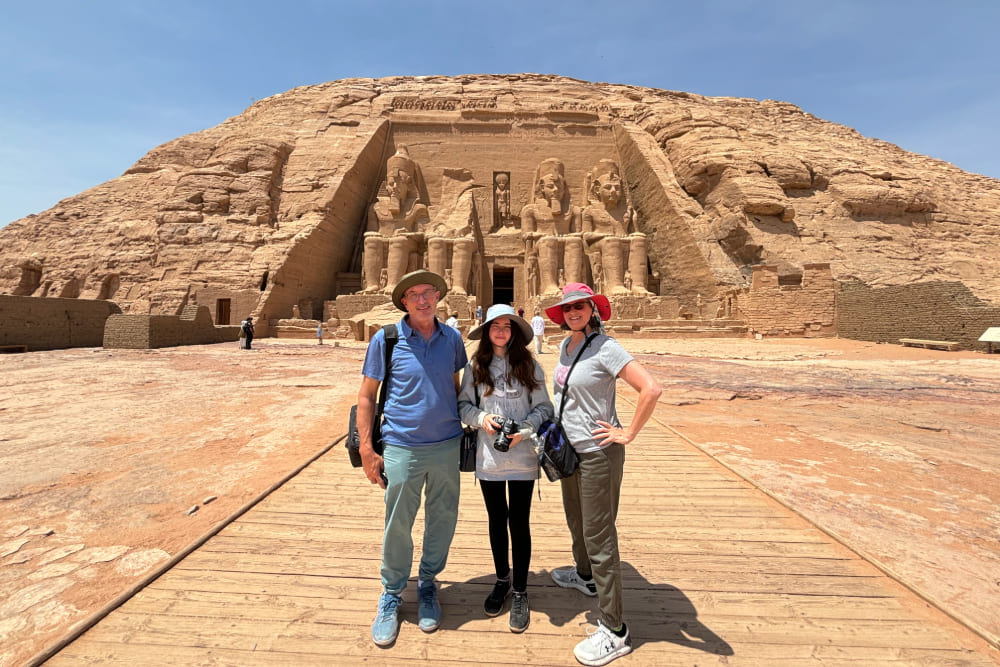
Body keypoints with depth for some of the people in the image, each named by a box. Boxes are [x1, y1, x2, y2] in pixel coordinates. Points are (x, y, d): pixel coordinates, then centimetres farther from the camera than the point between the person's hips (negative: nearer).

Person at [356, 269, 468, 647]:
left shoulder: (452, 338, 2)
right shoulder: (385, 340, -7)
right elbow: (366, 396, -3)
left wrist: (462, 430, 12)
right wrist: (367, 450, -5)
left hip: (447, 446, 3)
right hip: (402, 448, -2)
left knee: (443, 520, 14)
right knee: (397, 526, 9)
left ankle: (427, 587, 39)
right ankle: (391, 597, 34)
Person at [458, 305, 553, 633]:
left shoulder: (529, 366, -4)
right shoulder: (475, 366, -2)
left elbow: (544, 408, -1)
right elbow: (463, 404, 5)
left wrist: (524, 430, -15)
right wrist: (481, 418, -13)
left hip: (522, 456, -1)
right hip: (488, 456, 2)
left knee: (519, 522, 7)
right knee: (497, 520, 17)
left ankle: (520, 592, 27)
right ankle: (502, 579, 41)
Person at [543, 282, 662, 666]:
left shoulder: (605, 348, -18)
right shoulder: (566, 345, 6)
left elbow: (651, 389, -26)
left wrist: (628, 434, -20)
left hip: (598, 452, -8)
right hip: (569, 447, 8)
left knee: (598, 535, 0)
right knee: (575, 518, 25)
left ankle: (615, 632, 15)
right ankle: (584, 576, 52)